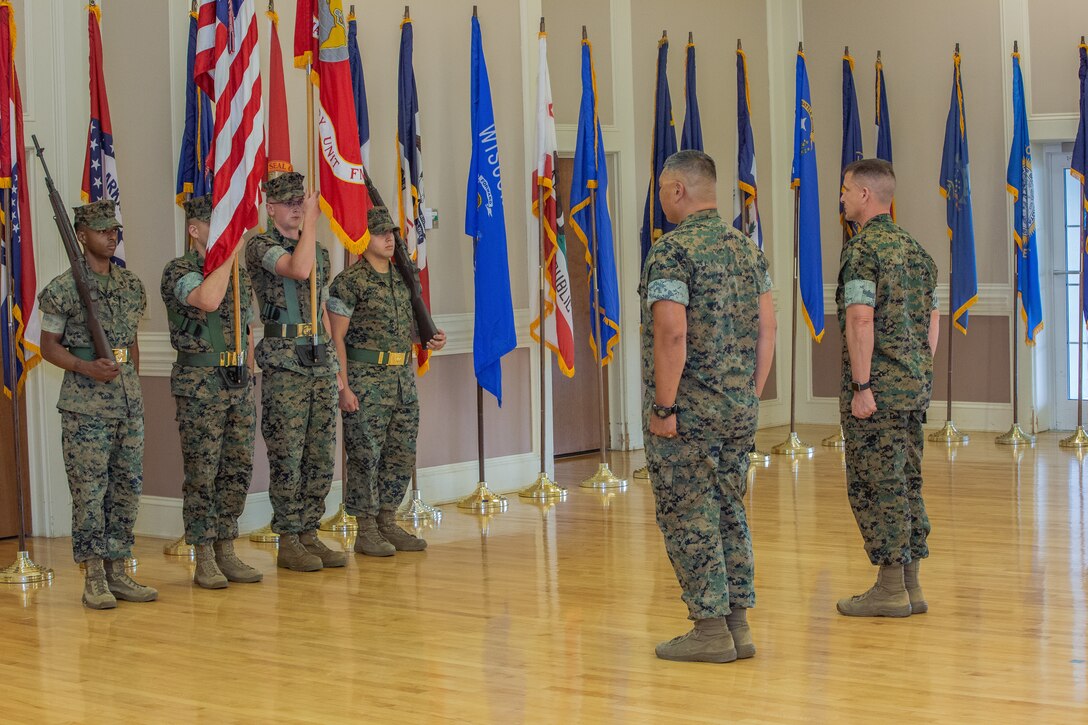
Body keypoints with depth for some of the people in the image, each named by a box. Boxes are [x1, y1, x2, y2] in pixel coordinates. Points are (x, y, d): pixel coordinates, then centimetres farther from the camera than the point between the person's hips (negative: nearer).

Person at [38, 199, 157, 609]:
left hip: (129, 403, 6)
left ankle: (117, 571, 15)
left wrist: (133, 384, 15)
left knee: (127, 487, 7)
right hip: (85, 406, -6)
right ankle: (94, 579, 1)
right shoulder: (64, 289, -5)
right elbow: (49, 346, -3)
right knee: (90, 490, -4)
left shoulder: (131, 286, 12)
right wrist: (87, 367, -18)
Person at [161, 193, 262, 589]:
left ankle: (226, 552, 17)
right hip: (201, 386, -7)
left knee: (238, 470, 8)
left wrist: (247, 379, 15)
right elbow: (207, 300, -29)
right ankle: (205, 560, 3)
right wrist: (230, 252, -22)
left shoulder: (240, 274, 14)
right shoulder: (179, 270, -8)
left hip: (239, 384, 7)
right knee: (202, 474, -3)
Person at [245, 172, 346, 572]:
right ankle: (289, 542, 3)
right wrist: (311, 221, -15)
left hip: (321, 361, 7)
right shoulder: (260, 246, -4)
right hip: (283, 363, -7)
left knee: (321, 457, 7)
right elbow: (298, 269, -24)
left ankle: (309, 534, 16)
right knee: (287, 457, -4)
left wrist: (335, 362, 17)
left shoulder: (320, 251, 17)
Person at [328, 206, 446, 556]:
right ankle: (366, 530, 6)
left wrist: (429, 340, 4)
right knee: (366, 456, -2)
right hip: (366, 380, -7)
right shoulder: (349, 281, -9)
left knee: (402, 455, 9)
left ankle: (387, 522, 19)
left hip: (403, 376, 7)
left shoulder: (402, 278, 13)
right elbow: (336, 337, -10)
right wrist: (343, 386, -16)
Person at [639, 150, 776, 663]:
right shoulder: (747, 248, 10)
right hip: (739, 409, 7)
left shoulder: (671, 251, -13)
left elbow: (672, 335, -21)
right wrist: (752, 393, 14)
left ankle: (711, 628, 4)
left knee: (688, 516, 1)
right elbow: (767, 327, 10)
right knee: (729, 511, 13)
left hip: (687, 411, -7)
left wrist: (662, 406, -16)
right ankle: (739, 624, 16)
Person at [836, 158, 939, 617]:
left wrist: (861, 387, -19)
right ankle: (910, 586, 16)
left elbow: (861, 320, -21)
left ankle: (890, 588, 0)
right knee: (906, 483, 12)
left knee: (874, 486, -2)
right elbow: (932, 319, 17)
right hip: (915, 388, 8)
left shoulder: (862, 249, -13)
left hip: (876, 389, -8)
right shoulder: (915, 249, 14)